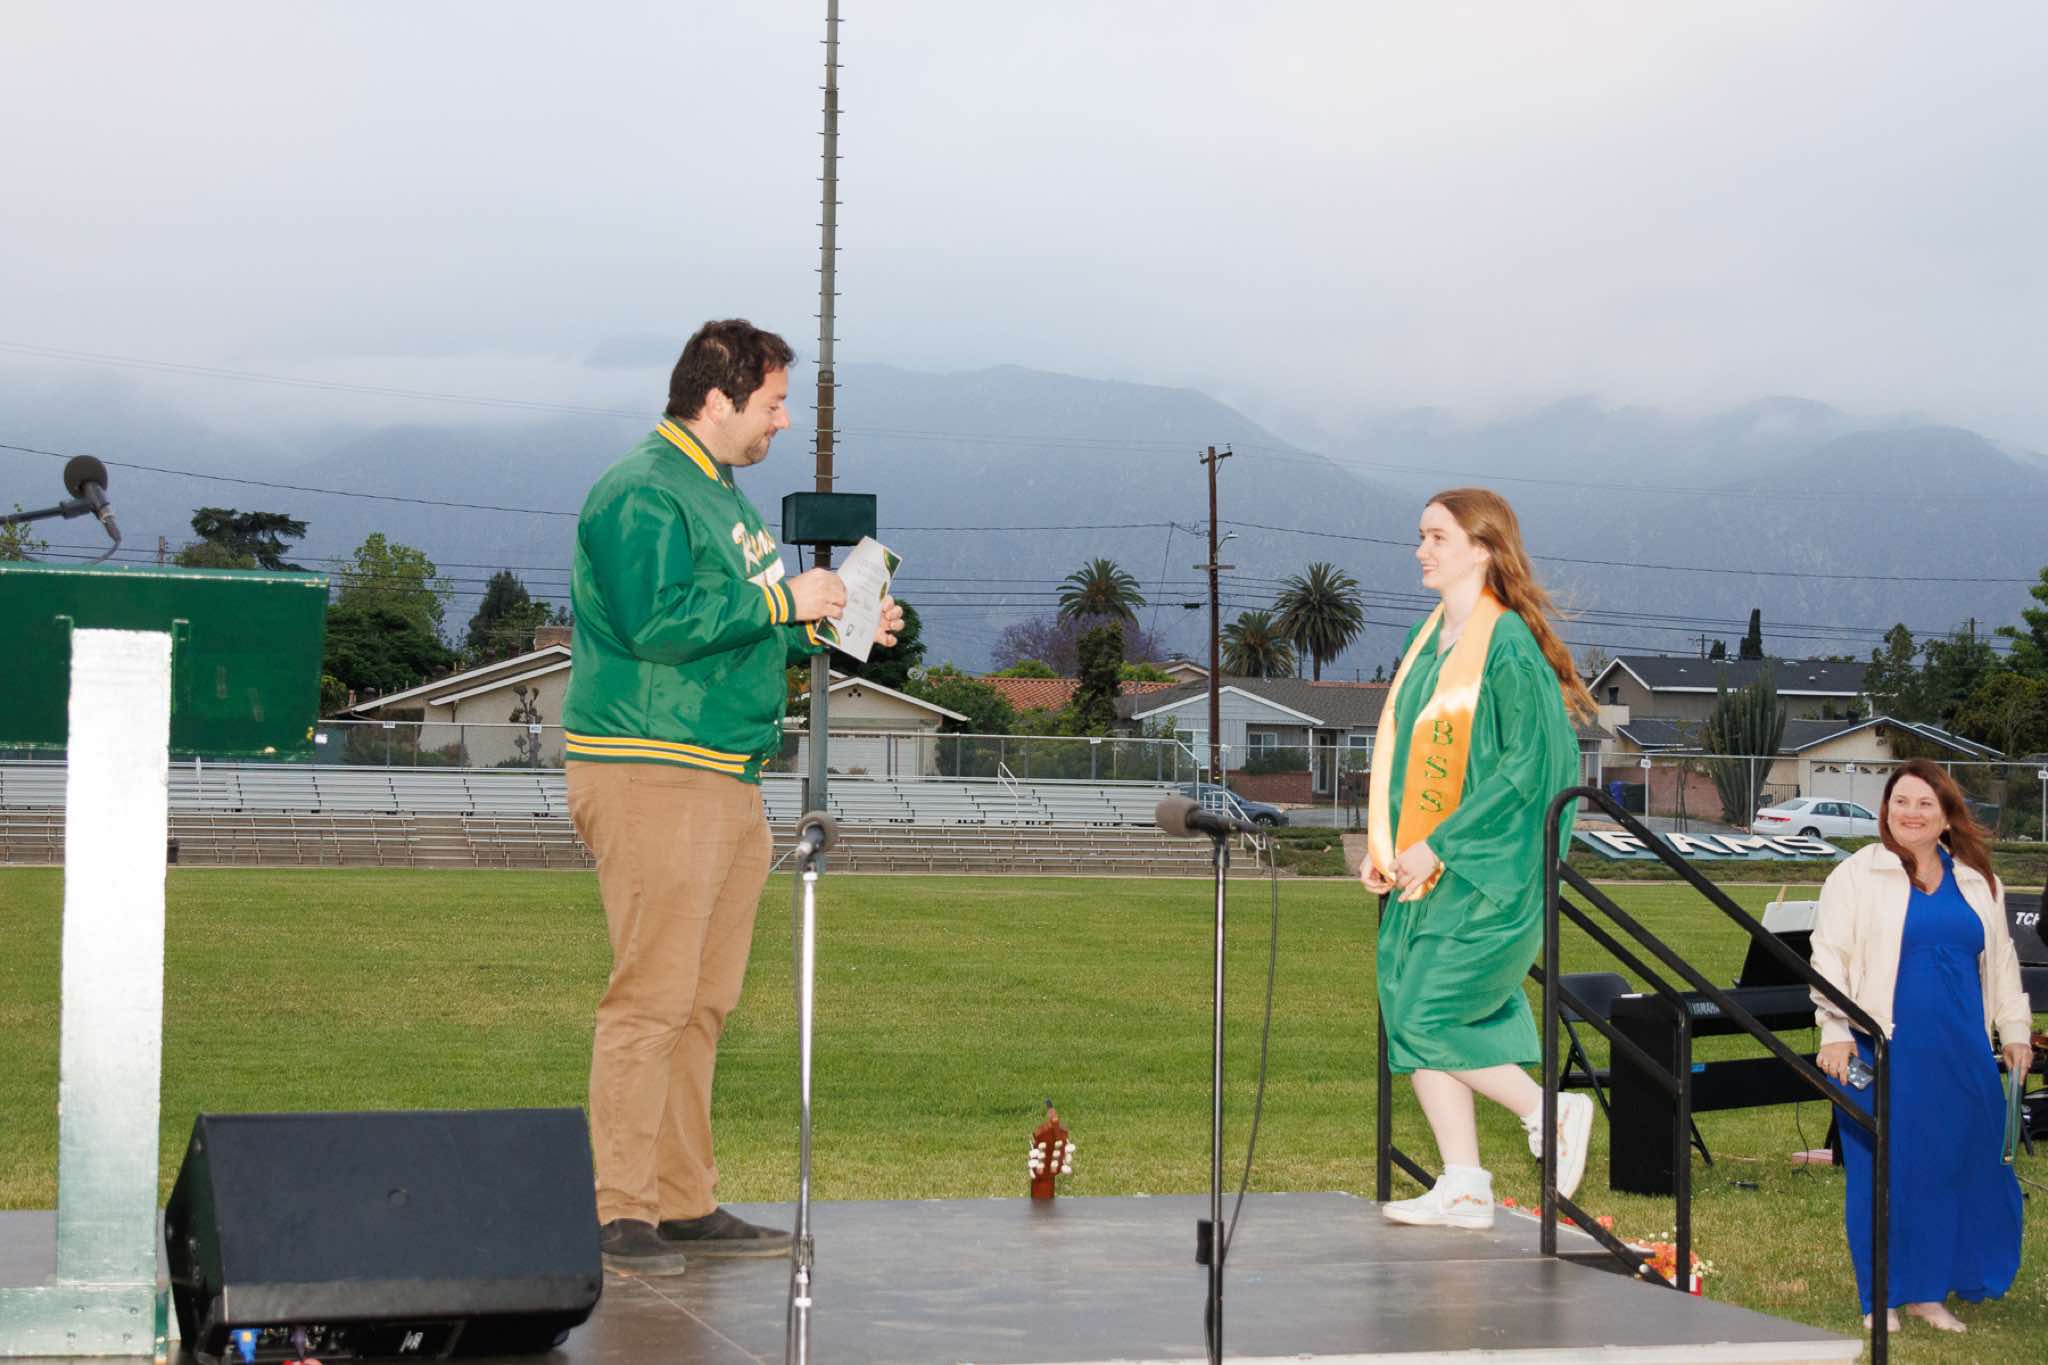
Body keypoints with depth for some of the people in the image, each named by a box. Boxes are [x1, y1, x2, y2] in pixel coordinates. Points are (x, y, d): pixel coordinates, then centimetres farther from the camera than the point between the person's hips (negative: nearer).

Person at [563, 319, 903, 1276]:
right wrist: (782, 600, -15)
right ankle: (620, 1212, -7)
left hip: (726, 778, 10)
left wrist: (825, 629, 15)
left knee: (703, 999, 11)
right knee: (651, 995, -11)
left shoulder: (720, 493, 21)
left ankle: (683, 1205, 18)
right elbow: (658, 622, -22)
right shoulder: (641, 494, -10)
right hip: (650, 774, -10)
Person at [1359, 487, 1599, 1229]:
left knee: (1426, 1019, -9)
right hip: (1428, 868, 8)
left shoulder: (1508, 646, -13)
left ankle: (1550, 1113, 9)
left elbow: (1526, 766, -18)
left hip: (1485, 872, -8)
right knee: (1412, 1021, 4)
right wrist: (1385, 846, 7)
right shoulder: (1429, 640, 12)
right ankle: (1462, 1188, 10)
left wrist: (1437, 844, -18)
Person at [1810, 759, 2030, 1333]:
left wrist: (2014, 1029, 18)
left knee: (1957, 1164, 5)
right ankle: (1881, 1297, 10)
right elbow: (1830, 956, -5)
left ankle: (1930, 1291, 17)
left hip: (1960, 1052, 4)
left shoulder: (1977, 882, 13)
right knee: (1883, 1169, 0)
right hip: (1883, 1051, -4)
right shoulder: (1856, 876, -1)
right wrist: (1836, 1033, -14)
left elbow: (2001, 959, 21)